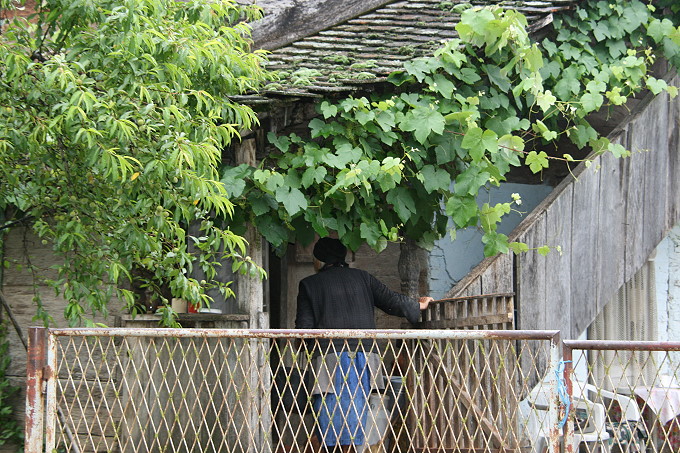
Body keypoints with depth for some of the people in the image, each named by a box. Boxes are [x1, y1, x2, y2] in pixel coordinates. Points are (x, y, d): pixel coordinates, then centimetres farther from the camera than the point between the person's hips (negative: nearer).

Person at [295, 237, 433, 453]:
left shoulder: (309, 284, 4)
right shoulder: (361, 277, 12)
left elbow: (304, 326, 1)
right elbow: (392, 301, 10)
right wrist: (418, 306, 28)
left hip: (330, 358, -3)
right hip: (363, 357, 3)